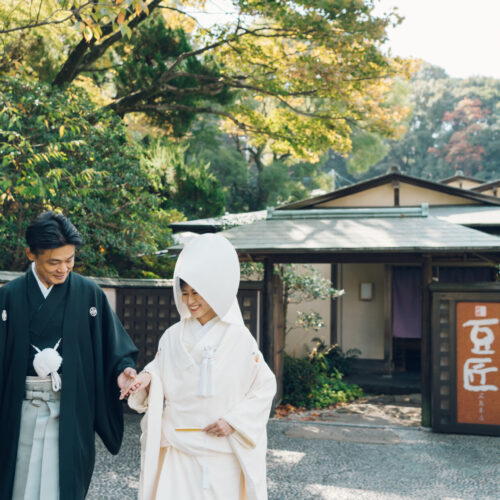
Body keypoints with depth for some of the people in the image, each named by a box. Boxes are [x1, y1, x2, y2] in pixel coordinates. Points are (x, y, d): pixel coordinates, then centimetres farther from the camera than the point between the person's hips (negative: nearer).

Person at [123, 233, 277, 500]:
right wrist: (148, 378, -12)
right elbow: (161, 383, 9)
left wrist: (234, 420, -11)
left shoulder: (239, 338, -6)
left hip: (223, 454, -1)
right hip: (179, 450, 2)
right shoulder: (173, 336, 2)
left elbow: (265, 387, -1)